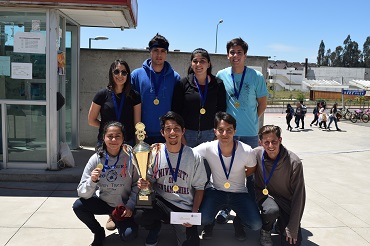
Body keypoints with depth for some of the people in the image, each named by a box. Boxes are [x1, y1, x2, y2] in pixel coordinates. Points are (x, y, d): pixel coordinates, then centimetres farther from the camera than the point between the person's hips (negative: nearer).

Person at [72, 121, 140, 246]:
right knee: (78, 206, -22)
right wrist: (92, 181, -33)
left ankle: (118, 220, 17)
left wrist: (130, 206, -15)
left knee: (128, 235, -20)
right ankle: (99, 233, 6)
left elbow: (137, 184, -5)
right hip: (103, 202, 2)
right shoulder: (96, 158, -14)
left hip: (124, 205, -1)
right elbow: (82, 193, -14)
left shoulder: (130, 157, -17)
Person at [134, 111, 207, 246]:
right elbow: (150, 181, 6)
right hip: (160, 202, 1)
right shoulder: (155, 153, -4)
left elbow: (199, 188, 0)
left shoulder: (194, 157, -8)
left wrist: (194, 213, -10)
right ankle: (155, 226, 9)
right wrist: (145, 184, -19)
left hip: (184, 208, -1)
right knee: (139, 215, -28)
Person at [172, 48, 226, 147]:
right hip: (187, 134, -1)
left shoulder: (218, 84, 4)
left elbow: (222, 111, 7)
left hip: (210, 134, 1)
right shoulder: (183, 84, 0)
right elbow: (176, 111, 1)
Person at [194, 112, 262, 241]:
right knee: (203, 219, -26)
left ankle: (238, 222, 21)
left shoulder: (247, 151, -19)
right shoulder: (207, 148, -21)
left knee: (256, 224, -17)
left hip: (239, 192, 1)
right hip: (215, 190, 0)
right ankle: (209, 223, 15)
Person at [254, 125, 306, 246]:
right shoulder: (257, 154, -14)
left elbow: (299, 196, -14)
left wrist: (292, 229, -13)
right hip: (266, 196, 0)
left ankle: (282, 223, 22)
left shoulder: (294, 162, -19)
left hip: (287, 202, 0)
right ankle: (265, 231, 1)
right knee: (271, 210, -34)